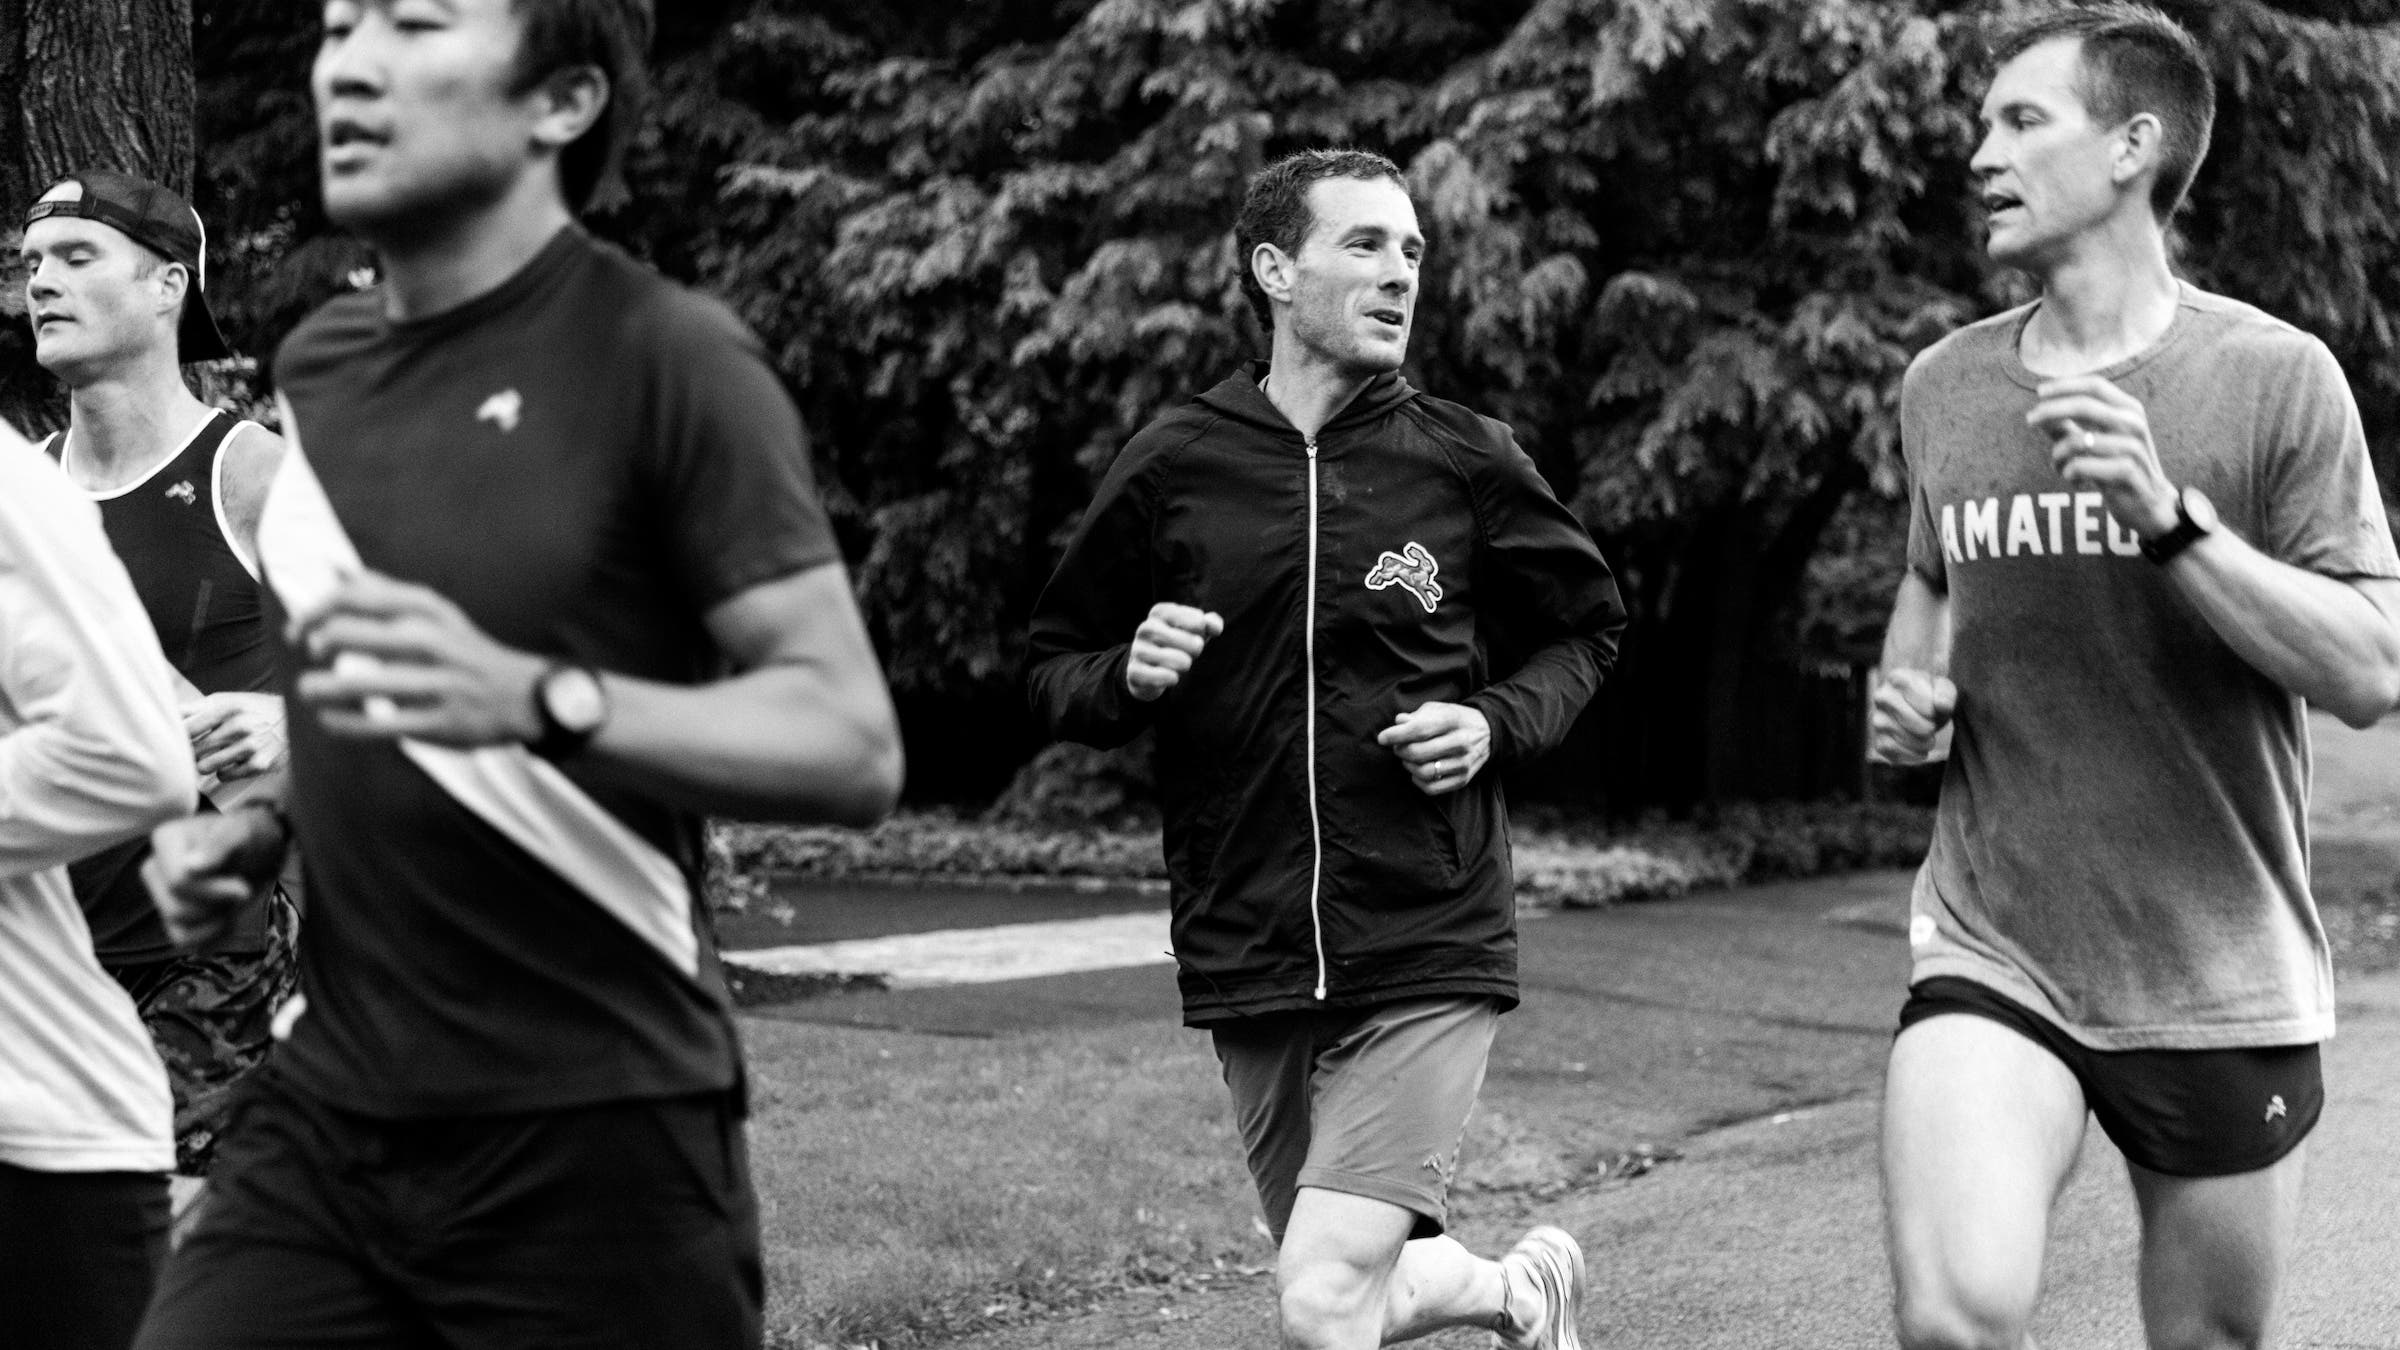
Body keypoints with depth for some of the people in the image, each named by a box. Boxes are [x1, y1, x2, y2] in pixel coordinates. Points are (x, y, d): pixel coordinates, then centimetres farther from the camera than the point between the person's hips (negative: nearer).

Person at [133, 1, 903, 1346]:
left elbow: (853, 744, -15)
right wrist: (260, 824, 6)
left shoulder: (663, 356, -9)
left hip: (596, 1147, -5)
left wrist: (538, 700, -29)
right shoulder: (313, 365, 11)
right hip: (323, 1121, 6)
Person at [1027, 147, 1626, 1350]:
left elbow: (1584, 630, 14)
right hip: (1245, 966, 3)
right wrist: (1128, 678, -12)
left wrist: (1499, 724, -5)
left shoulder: (1463, 462, -1)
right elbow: (1054, 667, 10)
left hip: (1427, 952, -2)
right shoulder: (1175, 466, 0)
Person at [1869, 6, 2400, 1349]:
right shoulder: (1943, 386, 5)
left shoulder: (2273, 379, -7)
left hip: (2223, 986, -2)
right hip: (1990, 956, 2)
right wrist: (1909, 690, 3)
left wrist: (2172, 518, -23)